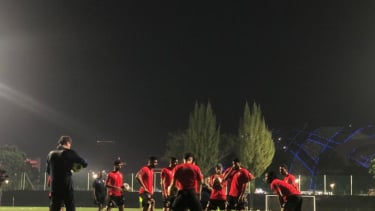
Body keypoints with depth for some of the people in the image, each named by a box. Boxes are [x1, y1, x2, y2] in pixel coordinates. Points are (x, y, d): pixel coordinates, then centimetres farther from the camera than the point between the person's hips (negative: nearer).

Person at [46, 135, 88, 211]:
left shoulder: (51, 154, 10)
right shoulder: (69, 152, -4)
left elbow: (48, 171, 20)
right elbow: (84, 163, -2)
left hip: (54, 187, 4)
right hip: (67, 186, -4)